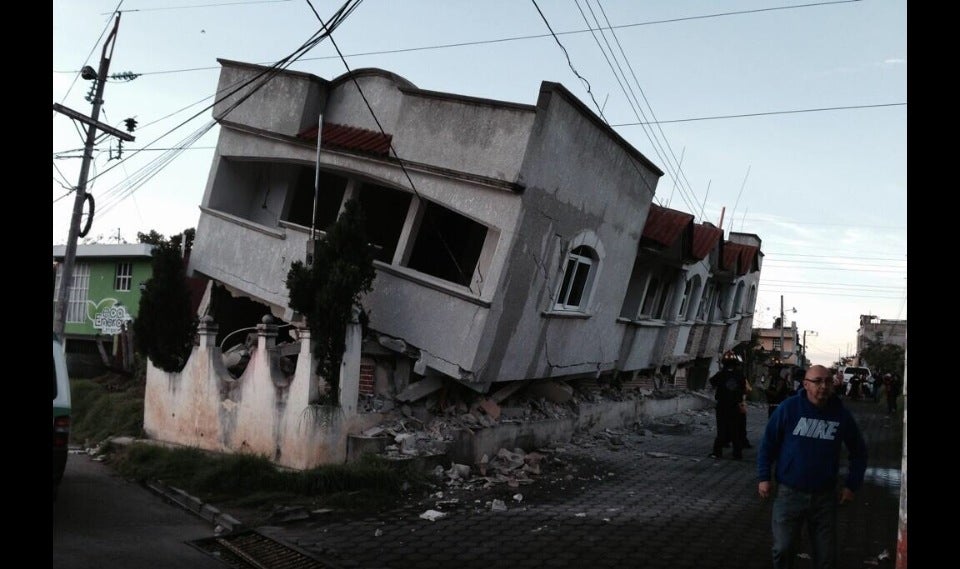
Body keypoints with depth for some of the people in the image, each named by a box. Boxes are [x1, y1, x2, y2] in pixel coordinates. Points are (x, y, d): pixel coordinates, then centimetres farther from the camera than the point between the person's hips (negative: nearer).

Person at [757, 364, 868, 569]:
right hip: (789, 493, -2)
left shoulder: (841, 414, -2)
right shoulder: (789, 407, -10)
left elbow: (859, 451, 12)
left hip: (825, 496, 2)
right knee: (783, 549, 3)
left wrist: (852, 484, 8)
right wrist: (764, 477, -4)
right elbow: (768, 443, -2)